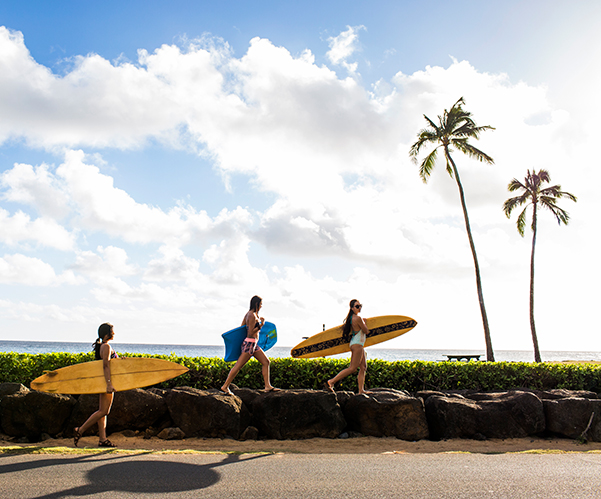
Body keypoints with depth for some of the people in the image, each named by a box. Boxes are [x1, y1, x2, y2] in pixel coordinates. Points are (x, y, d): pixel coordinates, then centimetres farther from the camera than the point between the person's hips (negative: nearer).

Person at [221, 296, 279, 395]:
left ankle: (268, 386, 11)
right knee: (238, 366, -5)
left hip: (254, 344, 11)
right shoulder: (252, 315, -17)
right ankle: (225, 387, 2)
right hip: (249, 343, -11)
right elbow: (251, 333, -19)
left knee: (266, 362, 9)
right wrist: (261, 325, -13)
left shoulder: (249, 314, 13)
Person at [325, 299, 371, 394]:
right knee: (352, 368, -11)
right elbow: (366, 331, -9)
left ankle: (361, 390, 11)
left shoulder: (351, 318, 11)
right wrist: (364, 323, 8)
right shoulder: (358, 318, -18)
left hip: (359, 345, 11)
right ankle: (331, 382, -13)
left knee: (363, 367, 11)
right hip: (357, 344, -11)